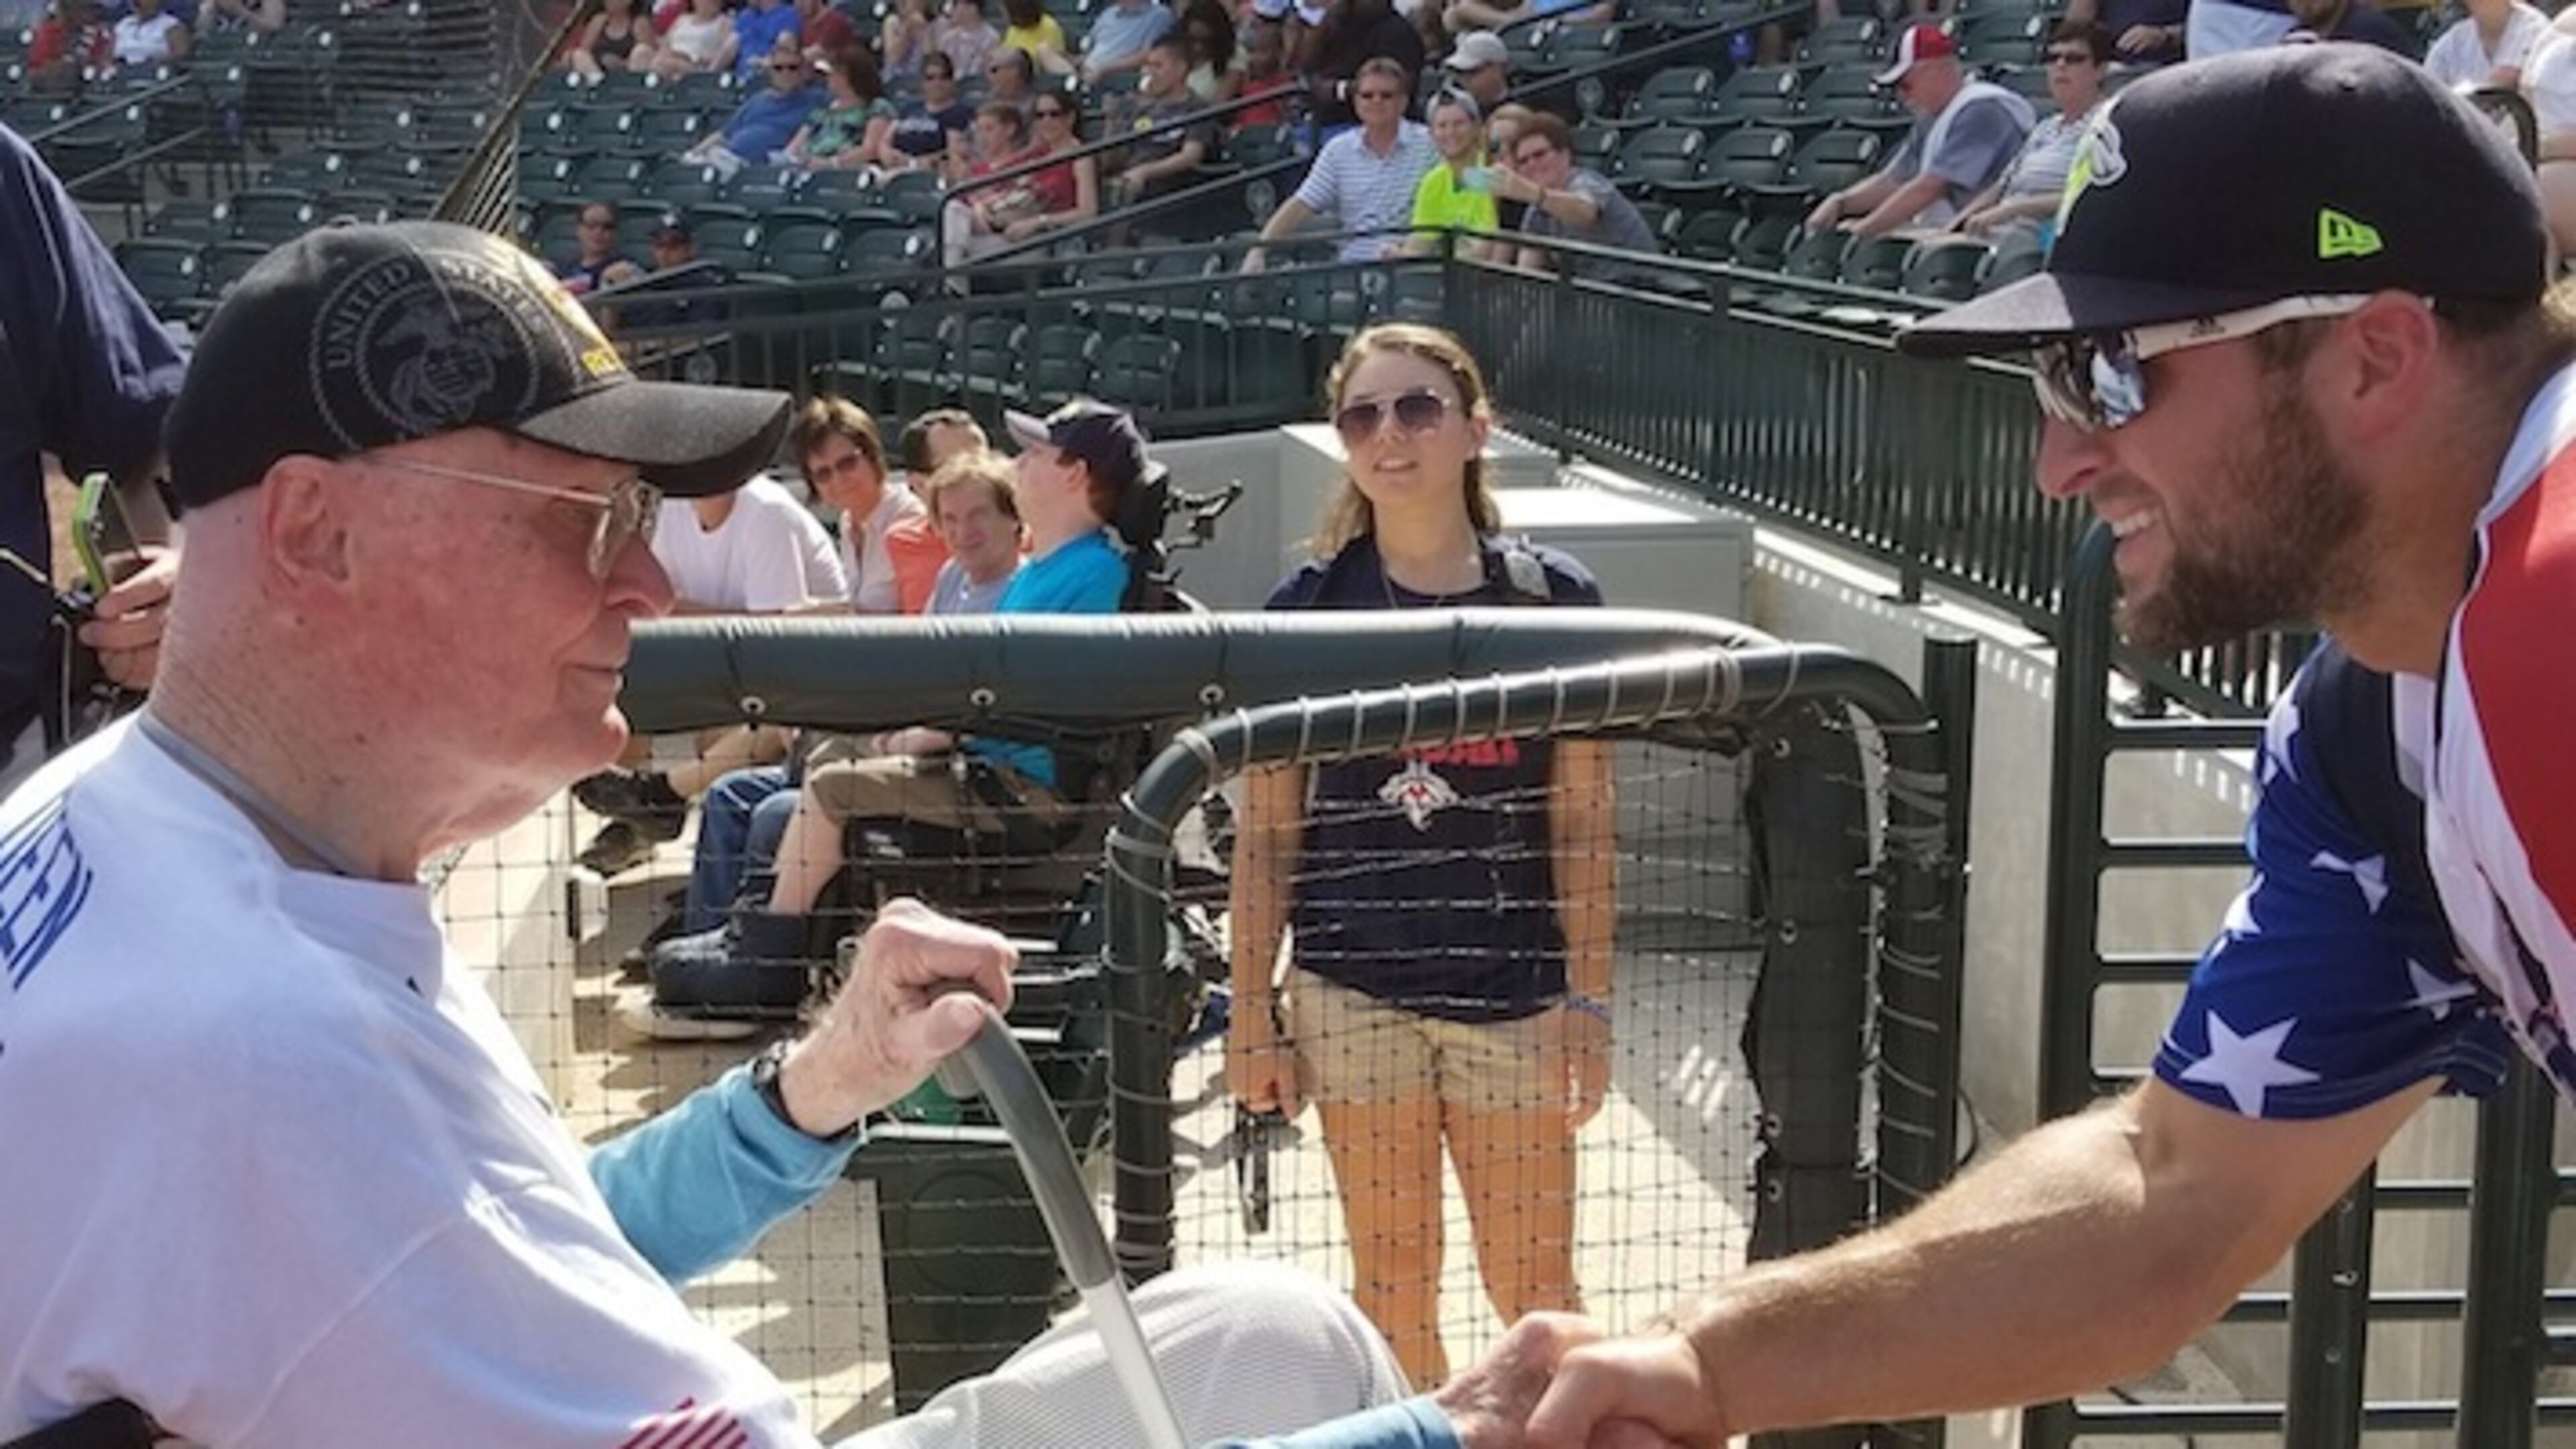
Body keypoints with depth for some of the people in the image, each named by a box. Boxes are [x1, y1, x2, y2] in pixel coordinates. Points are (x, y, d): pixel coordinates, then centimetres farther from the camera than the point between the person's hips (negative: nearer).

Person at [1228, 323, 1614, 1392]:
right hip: (1354, 991, 1)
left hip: (1514, 991, -1)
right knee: (1391, 1282, 10)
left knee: (1536, 1294, 5)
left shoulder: (1554, 599, -2)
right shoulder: (1305, 612, 0)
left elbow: (1582, 826, 0)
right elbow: (1266, 832, 3)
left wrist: (1588, 1003, -3)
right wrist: (1252, 1010, 0)